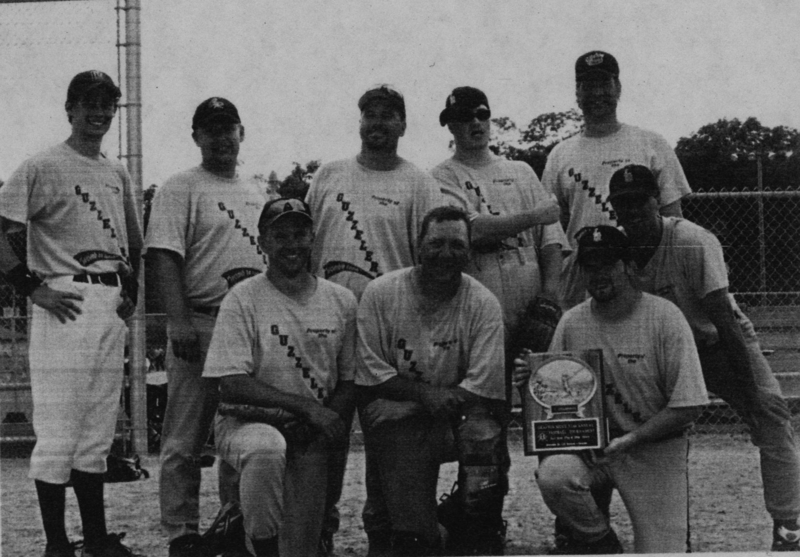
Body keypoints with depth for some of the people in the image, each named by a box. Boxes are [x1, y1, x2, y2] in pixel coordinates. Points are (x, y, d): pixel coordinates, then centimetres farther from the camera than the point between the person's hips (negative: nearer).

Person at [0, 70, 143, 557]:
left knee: (99, 428, 11)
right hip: (65, 305, -6)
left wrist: (131, 292, 14)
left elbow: (134, 243, 27)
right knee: (59, 428, -6)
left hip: (111, 307, 7)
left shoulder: (119, 174, 17)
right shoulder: (42, 168, -3)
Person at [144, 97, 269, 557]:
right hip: (200, 323, -6)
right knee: (185, 438, -2)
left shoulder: (257, 194, 20)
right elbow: (165, 256, -11)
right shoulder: (180, 189, -1)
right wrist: (179, 321, -21)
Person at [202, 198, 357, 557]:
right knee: (267, 446, -38)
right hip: (247, 422, -3)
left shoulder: (342, 301, 6)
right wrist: (307, 406, -18)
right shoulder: (243, 299, -7)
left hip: (312, 433, 3)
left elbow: (349, 382, 10)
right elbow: (232, 385, -13)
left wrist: (331, 420, -11)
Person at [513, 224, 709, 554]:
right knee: (553, 474, -30)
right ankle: (599, 541, -1)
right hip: (588, 446, 3)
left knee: (659, 553, -10)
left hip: (655, 449, -2)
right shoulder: (571, 323, 2)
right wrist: (531, 381, -12)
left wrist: (628, 440, -20)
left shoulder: (665, 318, -10)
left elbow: (689, 407, -13)